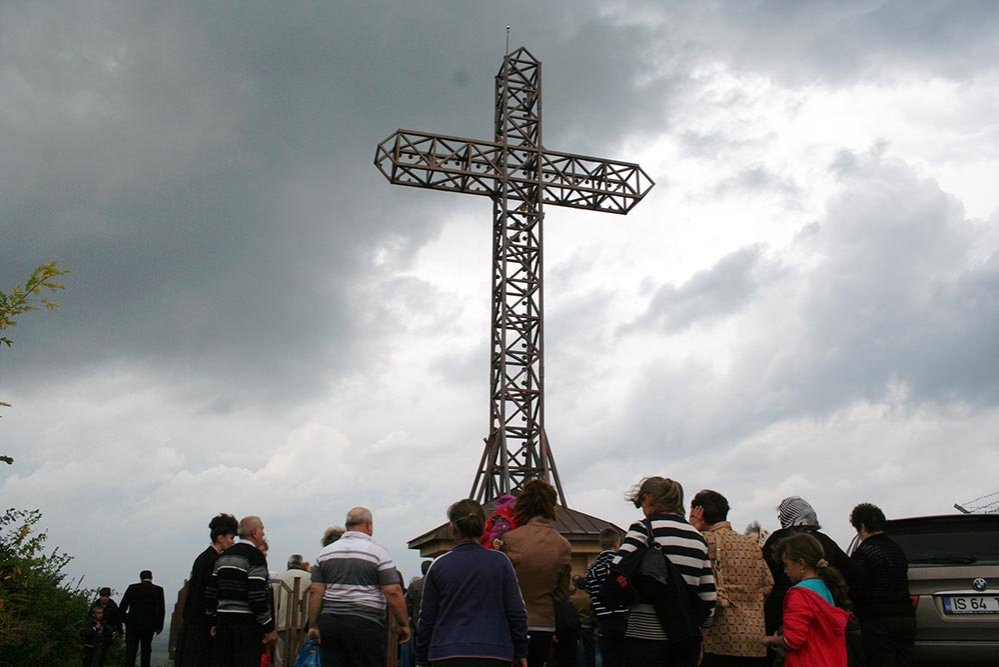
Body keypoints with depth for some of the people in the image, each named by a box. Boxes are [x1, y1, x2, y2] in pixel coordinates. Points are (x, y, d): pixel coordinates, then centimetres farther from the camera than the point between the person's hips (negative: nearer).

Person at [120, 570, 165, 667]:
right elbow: (162, 610, -3)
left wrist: (126, 620, 10)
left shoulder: (132, 588, -1)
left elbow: (122, 607, -2)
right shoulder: (159, 590, -1)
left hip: (132, 624, -1)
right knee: (146, 651, 14)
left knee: (130, 651, 1)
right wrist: (159, 626, 5)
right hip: (149, 626, 1)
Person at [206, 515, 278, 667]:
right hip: (247, 623, -8)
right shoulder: (255, 556, -11)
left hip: (223, 621, 8)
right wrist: (269, 628, -13)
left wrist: (213, 622, 20)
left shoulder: (223, 556, 13)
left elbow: (210, 592, 13)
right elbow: (258, 596, -18)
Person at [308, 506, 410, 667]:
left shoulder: (325, 552, 10)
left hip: (330, 623, 5)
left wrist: (313, 625, 12)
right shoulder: (377, 551, -4)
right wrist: (404, 624, -1)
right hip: (366, 624, -5)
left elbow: (315, 592, 5)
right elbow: (393, 593, -9)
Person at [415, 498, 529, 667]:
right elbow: (517, 613, 0)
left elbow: (427, 618, 5)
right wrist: (520, 653, 10)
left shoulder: (439, 566, 2)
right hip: (493, 653, 0)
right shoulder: (500, 561, 0)